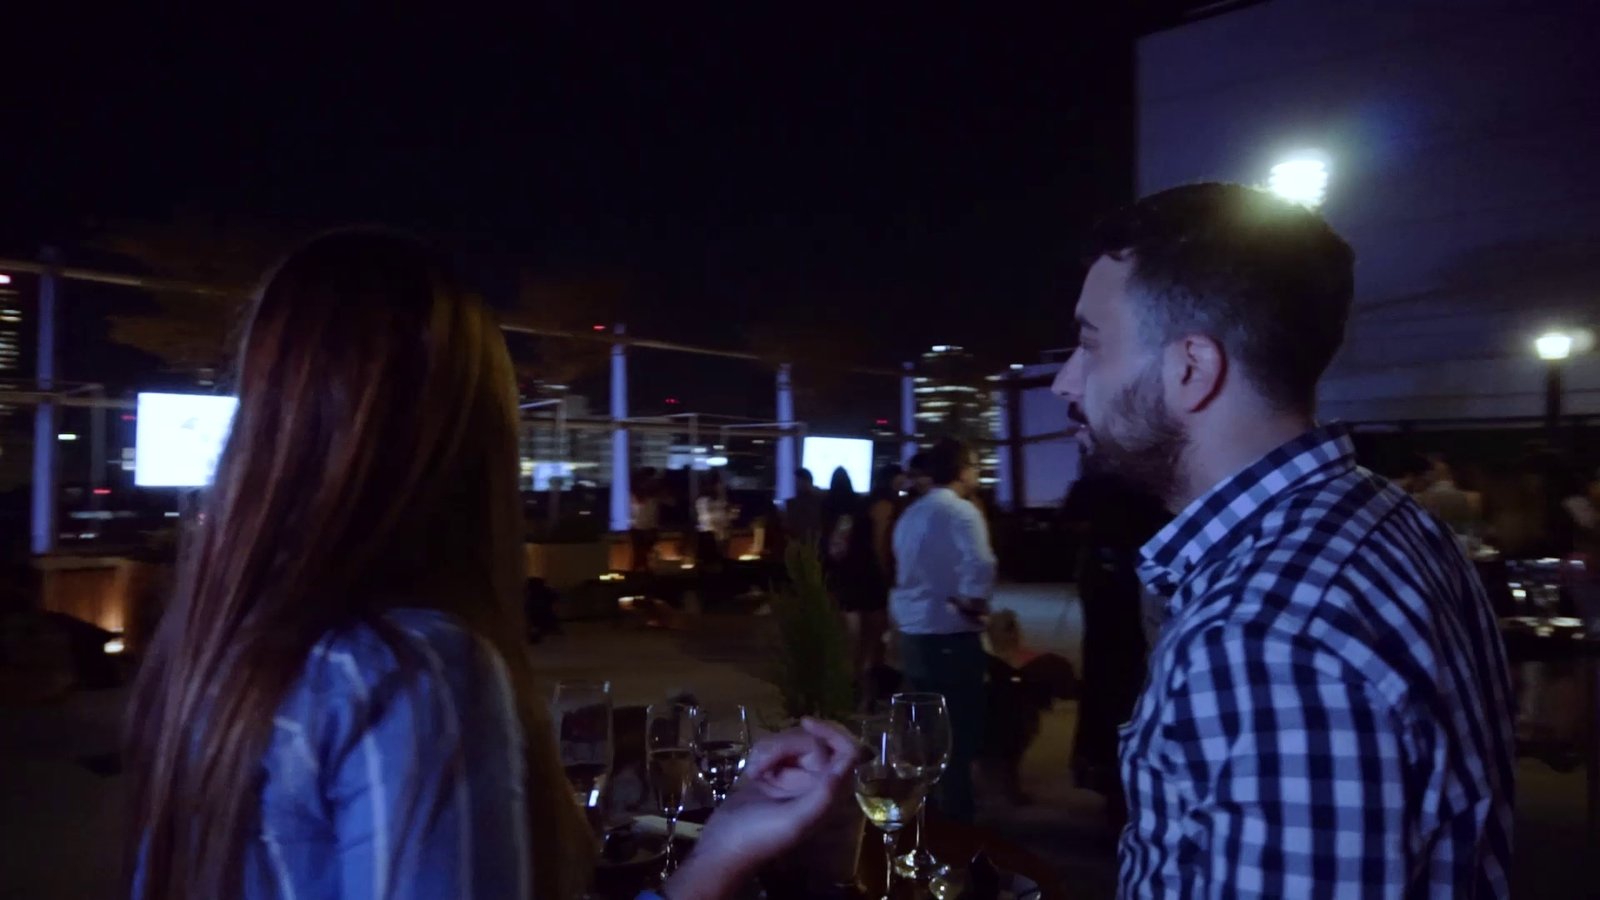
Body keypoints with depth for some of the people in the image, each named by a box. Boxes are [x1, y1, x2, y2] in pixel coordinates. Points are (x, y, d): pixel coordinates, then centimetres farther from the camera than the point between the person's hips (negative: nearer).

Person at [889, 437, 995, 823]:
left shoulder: (910, 514, 11)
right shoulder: (961, 512, -13)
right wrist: (975, 606, -13)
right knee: (959, 734, 3)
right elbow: (979, 570, -28)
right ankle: (955, 817, 9)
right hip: (951, 638, -8)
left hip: (912, 635, 8)